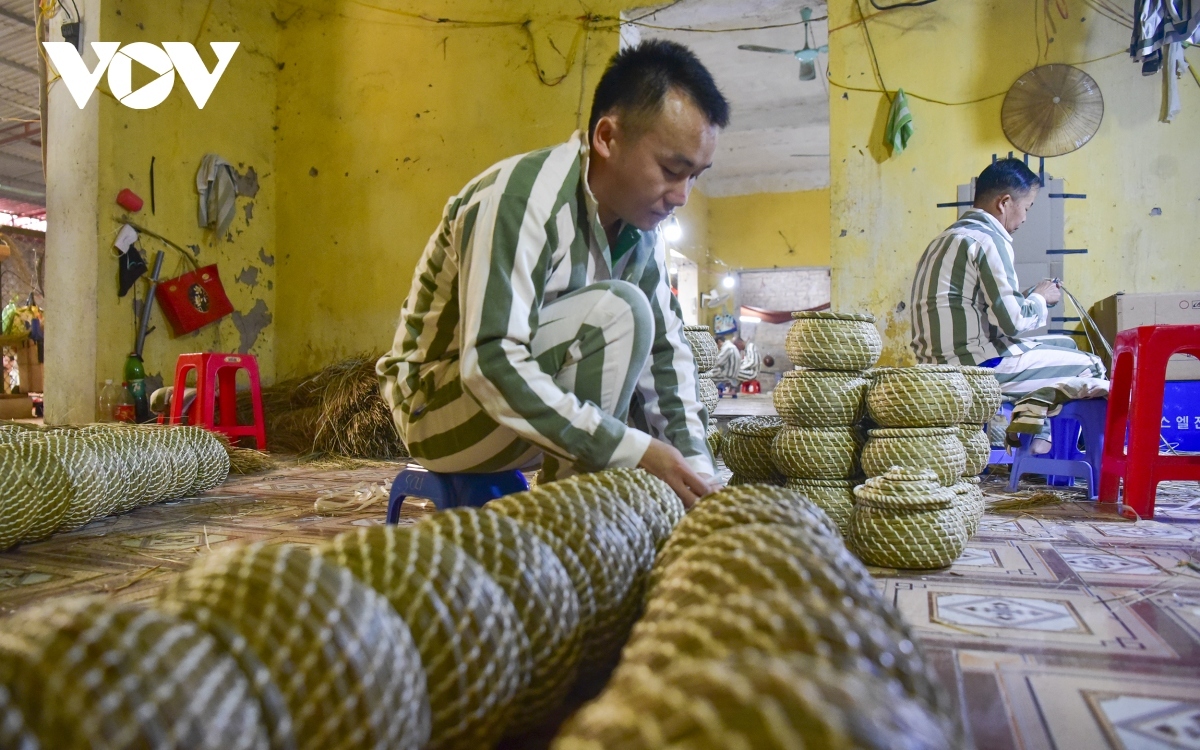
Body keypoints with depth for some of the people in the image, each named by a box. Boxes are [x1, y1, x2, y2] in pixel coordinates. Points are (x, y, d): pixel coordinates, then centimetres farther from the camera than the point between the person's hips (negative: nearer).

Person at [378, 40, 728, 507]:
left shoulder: (641, 227, -2)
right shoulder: (521, 196, -25)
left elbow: (666, 349, -2)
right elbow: (491, 366, -33)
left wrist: (695, 468, -16)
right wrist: (635, 451, -34)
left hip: (529, 410, 8)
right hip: (437, 406, -7)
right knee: (618, 312, -25)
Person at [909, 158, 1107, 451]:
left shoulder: (949, 237, 16)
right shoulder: (988, 240, -12)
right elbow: (1013, 321, -18)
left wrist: (1032, 298, 15)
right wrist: (1041, 298, 2)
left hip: (942, 362, 9)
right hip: (978, 367, -9)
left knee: (1064, 344, 24)